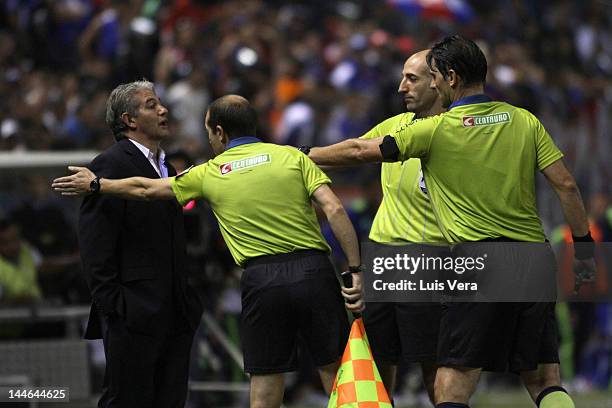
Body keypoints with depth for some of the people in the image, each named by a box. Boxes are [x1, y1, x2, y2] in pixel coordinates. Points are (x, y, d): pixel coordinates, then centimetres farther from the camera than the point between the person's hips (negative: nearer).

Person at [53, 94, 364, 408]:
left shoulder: (210, 174, 10)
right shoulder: (292, 156, 7)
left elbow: (145, 189, 21)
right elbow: (334, 210, -5)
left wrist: (95, 184, 36)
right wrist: (356, 270, -3)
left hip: (261, 280, 0)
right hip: (315, 270, 0)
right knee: (338, 378, 3)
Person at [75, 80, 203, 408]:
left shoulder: (165, 168, 21)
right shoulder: (110, 165, -8)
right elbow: (95, 244, -14)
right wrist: (111, 304, -18)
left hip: (175, 316, 8)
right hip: (133, 316, -8)